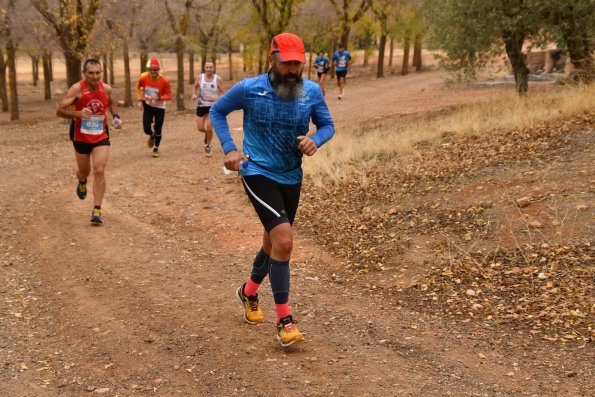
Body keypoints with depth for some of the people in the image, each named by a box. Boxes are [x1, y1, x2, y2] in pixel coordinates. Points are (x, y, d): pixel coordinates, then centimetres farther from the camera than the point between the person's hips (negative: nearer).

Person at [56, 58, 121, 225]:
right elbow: (59, 111, -19)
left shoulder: (106, 89, -6)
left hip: (101, 137, 1)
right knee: (84, 171, 18)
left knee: (99, 171, -14)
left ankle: (97, 210, -8)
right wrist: (78, 113, -35)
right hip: (81, 137, -1)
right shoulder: (77, 89, -17)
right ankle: (82, 182, 57)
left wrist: (115, 116, 1)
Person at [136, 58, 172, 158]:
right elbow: (138, 87, 5)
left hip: (159, 107, -1)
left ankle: (156, 148, 29)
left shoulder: (164, 81, -23)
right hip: (147, 106, 1)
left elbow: (169, 95, -16)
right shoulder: (144, 77, -16)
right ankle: (152, 136, 33)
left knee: (158, 130, 2)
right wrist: (140, 100, -4)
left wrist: (158, 98, -32)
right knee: (146, 129, -6)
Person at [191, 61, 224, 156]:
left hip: (213, 106, -2)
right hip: (201, 105, 2)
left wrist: (217, 98, -27)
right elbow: (195, 87, 11)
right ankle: (207, 133, 41)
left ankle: (208, 146, 15)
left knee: (209, 128, -10)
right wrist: (194, 94, -9)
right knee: (200, 128, 3)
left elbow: (222, 93, -6)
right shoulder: (200, 78, -6)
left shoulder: (218, 79, -11)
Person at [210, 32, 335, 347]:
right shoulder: (249, 89, -11)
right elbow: (217, 111, 4)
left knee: (274, 243, 20)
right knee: (284, 239, -22)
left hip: (291, 178, 5)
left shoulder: (312, 91, -4)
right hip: (257, 173, -5)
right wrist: (229, 149, -7)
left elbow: (327, 124, 8)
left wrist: (316, 140, -16)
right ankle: (284, 319, -11)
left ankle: (249, 292, 48)